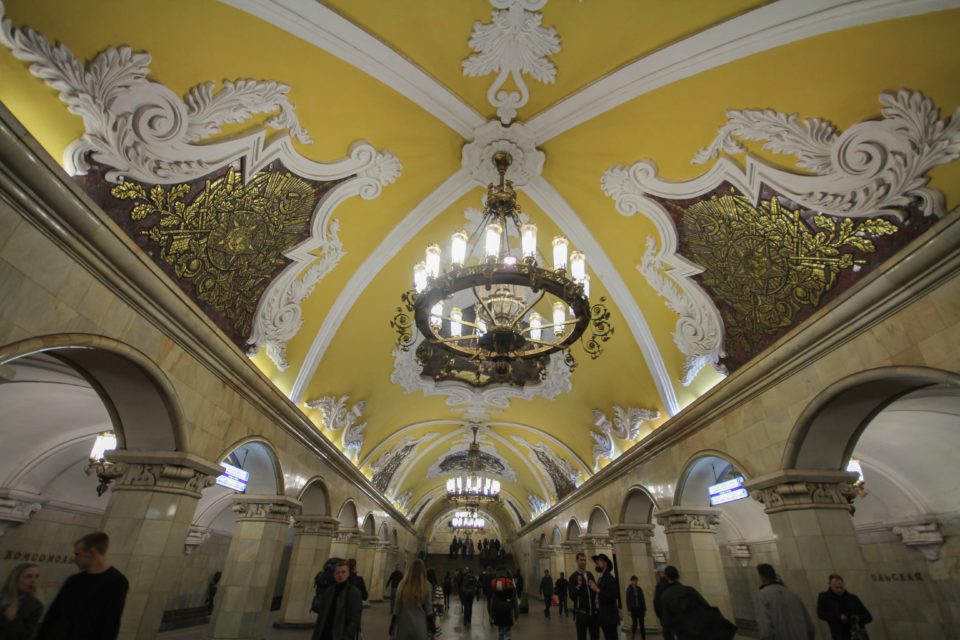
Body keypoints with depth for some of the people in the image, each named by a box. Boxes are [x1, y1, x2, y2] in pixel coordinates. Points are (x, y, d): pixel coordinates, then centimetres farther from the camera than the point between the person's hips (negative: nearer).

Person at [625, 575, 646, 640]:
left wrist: (644, 609, 5)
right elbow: (628, 600, -6)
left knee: (641, 624, 1)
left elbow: (643, 599, 6)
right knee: (635, 623, 5)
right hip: (633, 609, -2)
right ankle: (632, 634, 29)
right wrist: (629, 610, -8)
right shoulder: (629, 589, -7)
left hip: (640, 609, 2)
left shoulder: (639, 589, 2)